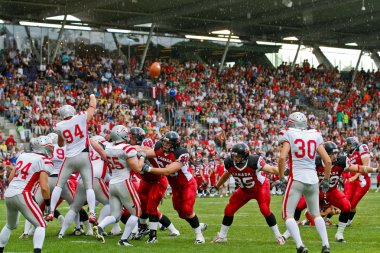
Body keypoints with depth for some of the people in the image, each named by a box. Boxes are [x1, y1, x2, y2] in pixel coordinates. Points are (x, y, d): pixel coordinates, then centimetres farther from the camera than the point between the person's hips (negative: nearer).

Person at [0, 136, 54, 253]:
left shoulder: (23, 156, 16)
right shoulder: (45, 161, -3)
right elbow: (44, 187, -11)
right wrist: (48, 204, 4)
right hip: (21, 195, -7)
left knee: (10, 225, 28)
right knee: (40, 225, 2)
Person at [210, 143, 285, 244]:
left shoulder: (254, 162, -35)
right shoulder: (230, 163, -20)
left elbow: (271, 169, -28)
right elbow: (227, 174, 4)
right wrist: (217, 186, 15)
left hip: (260, 187, -5)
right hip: (244, 190, 5)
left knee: (265, 210, -22)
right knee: (229, 210, 0)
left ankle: (278, 236, -5)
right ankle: (222, 236, 19)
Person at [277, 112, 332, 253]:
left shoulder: (288, 135, 0)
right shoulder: (315, 136, 11)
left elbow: (282, 158, -13)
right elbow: (328, 161, 8)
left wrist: (281, 178, -2)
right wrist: (326, 180, 19)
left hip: (296, 179, -4)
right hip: (313, 180, 4)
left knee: (288, 215, 2)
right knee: (316, 214, 22)